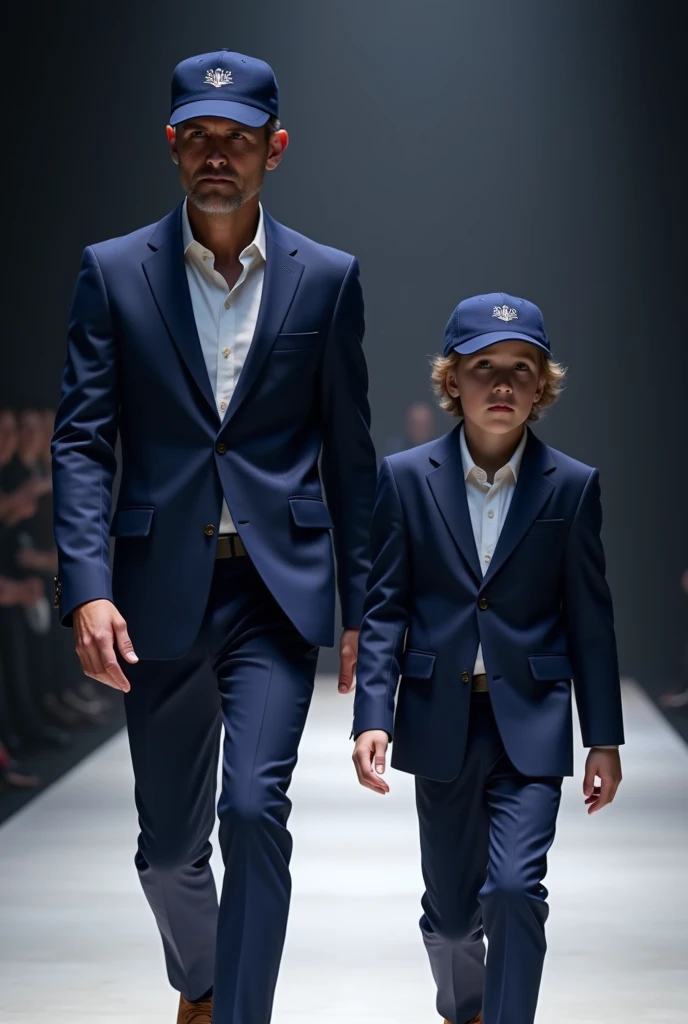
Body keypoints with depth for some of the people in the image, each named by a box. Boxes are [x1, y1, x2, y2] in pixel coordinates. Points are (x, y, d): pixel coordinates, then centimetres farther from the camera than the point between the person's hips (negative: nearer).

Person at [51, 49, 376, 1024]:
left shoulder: (326, 278, 3)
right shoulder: (114, 273, 2)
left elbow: (347, 453, 7)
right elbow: (82, 440, -2)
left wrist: (360, 607, 5)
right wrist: (87, 588, -14)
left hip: (278, 587, -1)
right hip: (162, 590, 1)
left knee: (255, 809, -17)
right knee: (169, 842, 13)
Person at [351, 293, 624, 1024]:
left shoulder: (571, 486, -1)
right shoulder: (406, 478, -1)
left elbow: (589, 618, 2)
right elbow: (384, 608, -1)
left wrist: (604, 738, 3)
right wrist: (373, 717, -11)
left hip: (530, 721, -1)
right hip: (443, 720, 1)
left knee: (515, 889, -17)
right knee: (451, 905, 13)